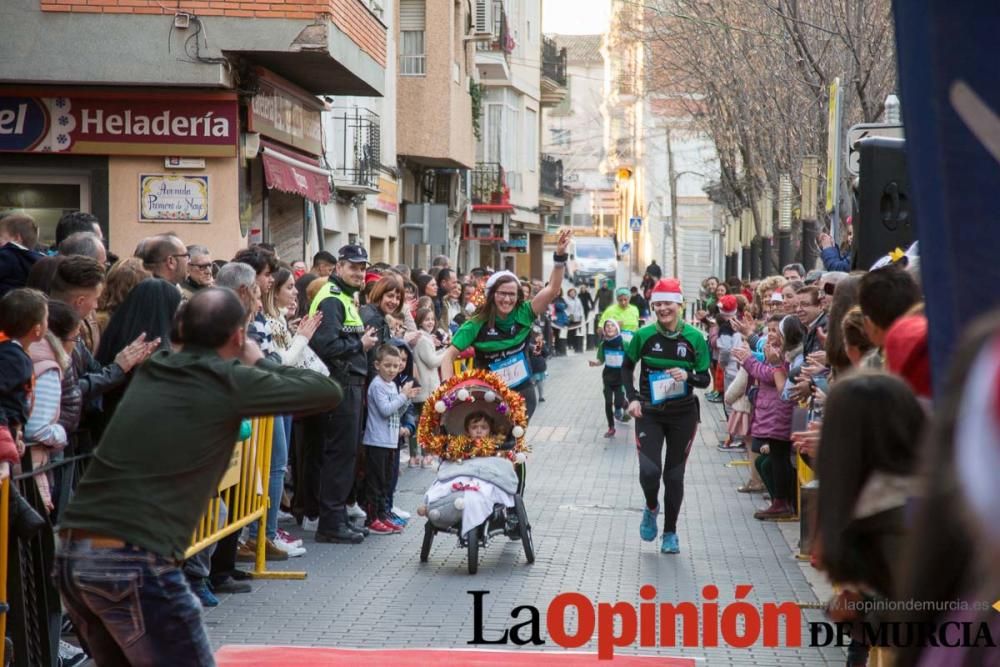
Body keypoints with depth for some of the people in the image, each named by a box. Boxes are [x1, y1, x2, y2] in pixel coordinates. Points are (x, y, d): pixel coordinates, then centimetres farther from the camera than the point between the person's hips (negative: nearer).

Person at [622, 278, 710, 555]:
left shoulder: (694, 338, -7)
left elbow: (705, 379, 0)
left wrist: (687, 376, -21)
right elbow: (627, 367, 9)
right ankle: (651, 508, 20)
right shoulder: (644, 335, -7)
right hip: (649, 413, 0)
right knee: (649, 470, -14)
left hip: (683, 415, 0)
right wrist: (632, 397, -3)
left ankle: (670, 532, 23)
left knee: (674, 474, 7)